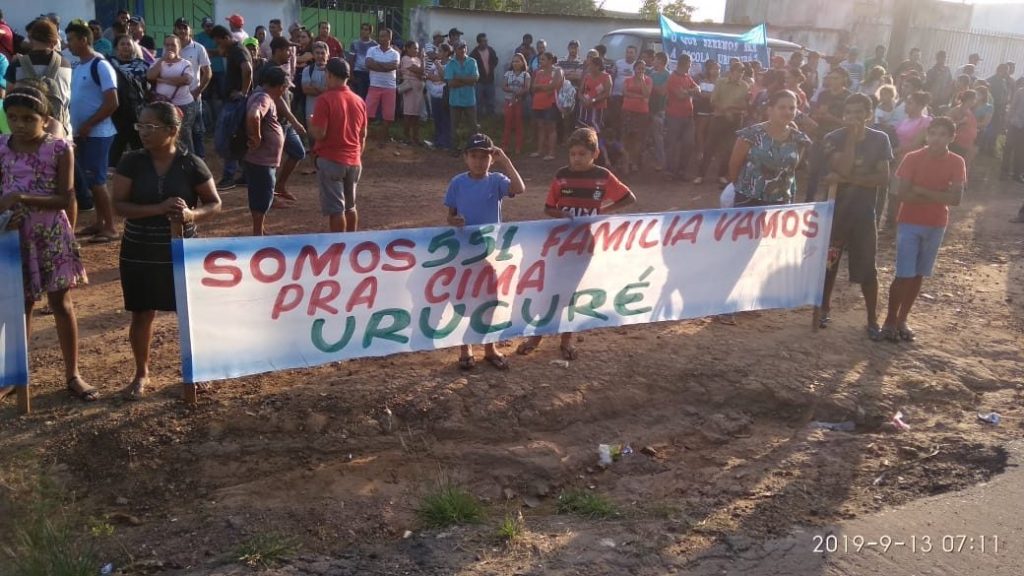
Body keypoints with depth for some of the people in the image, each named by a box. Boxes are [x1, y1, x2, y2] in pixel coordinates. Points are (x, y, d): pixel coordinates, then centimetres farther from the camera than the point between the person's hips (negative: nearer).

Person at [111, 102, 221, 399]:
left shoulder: (191, 164, -7)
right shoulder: (131, 162, -5)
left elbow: (214, 203, -1)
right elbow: (119, 204, -10)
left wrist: (192, 214, -23)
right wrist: (159, 209, -25)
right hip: (139, 253, 1)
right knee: (142, 314, 10)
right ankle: (141, 374, 27)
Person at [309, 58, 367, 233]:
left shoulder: (325, 99, -14)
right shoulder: (359, 100, 6)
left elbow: (319, 134, -18)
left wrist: (310, 123, 2)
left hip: (330, 161, -6)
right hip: (354, 161, 6)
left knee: (335, 209, -1)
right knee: (350, 206, 18)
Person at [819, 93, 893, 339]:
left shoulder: (880, 140, -2)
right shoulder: (834, 138, -6)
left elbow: (884, 178, -10)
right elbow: (843, 168, -22)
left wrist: (847, 179, -20)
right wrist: (851, 137, -21)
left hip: (864, 212, 0)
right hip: (835, 209, 0)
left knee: (867, 268, 2)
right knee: (828, 262, 10)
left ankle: (872, 319, 11)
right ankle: (825, 309, 27)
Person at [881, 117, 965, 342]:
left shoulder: (956, 163, -2)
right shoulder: (913, 158, -8)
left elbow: (956, 199, -11)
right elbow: (902, 194, -15)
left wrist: (922, 190, -17)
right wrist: (938, 197, -15)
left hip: (936, 226, 3)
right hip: (909, 223, -3)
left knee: (918, 275, 9)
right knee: (904, 275, -5)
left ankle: (902, 320, 20)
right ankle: (890, 321, 7)